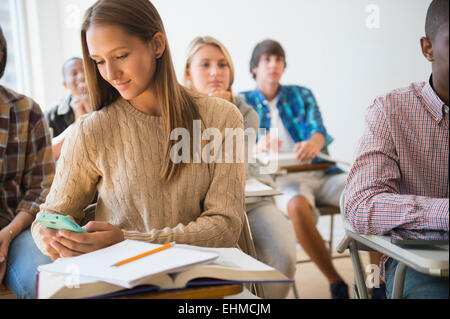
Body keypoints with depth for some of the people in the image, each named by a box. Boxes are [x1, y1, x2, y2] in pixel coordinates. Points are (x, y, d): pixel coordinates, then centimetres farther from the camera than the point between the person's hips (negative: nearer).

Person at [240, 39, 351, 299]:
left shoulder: (302, 95, 19)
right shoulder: (244, 102, 14)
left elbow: (319, 130, 2)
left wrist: (313, 143, -26)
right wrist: (258, 145, -26)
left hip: (319, 172, 3)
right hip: (281, 178, -2)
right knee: (297, 205, -38)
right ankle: (336, 283, -23)